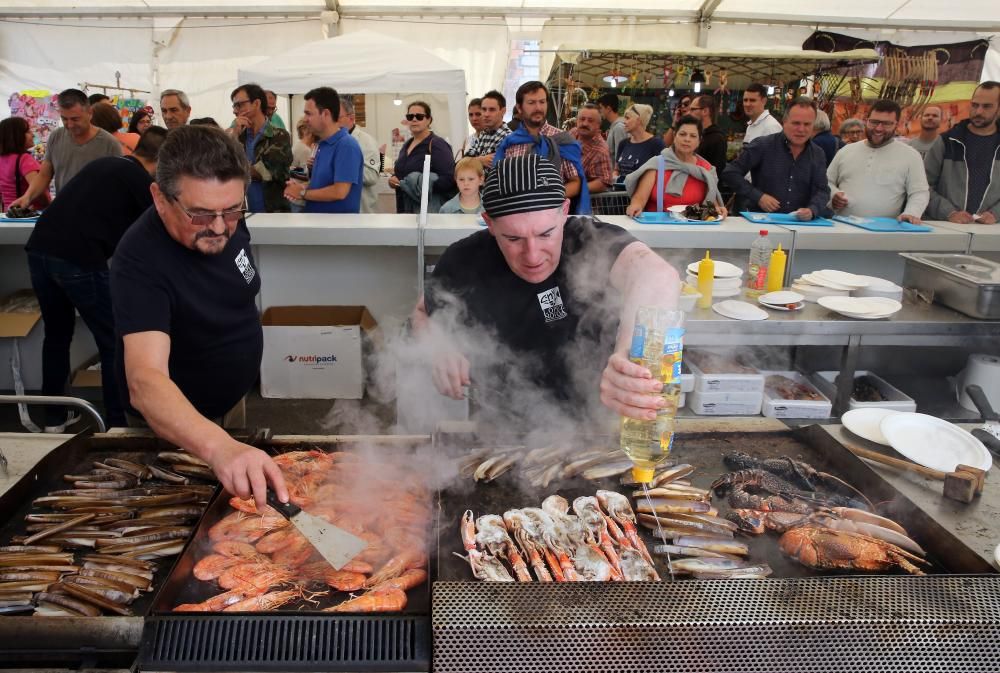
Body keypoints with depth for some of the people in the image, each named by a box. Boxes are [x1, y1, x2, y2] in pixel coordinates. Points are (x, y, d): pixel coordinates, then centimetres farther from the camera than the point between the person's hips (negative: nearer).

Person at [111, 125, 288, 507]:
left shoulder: (224, 221, -15)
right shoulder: (140, 262, -35)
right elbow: (145, 381, -49)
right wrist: (220, 447, -65)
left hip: (232, 403, 6)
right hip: (172, 423, -6)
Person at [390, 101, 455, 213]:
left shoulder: (437, 144, -9)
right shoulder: (407, 145, 15)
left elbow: (449, 179, -20)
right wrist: (393, 179, 5)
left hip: (430, 208, -8)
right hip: (405, 207, 8)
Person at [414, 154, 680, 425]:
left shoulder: (594, 241, -21)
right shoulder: (464, 261, -11)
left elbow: (656, 273, -44)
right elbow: (425, 313, 11)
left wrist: (629, 353, -65)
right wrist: (440, 350, -12)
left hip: (589, 425, -2)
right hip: (500, 428, 3)